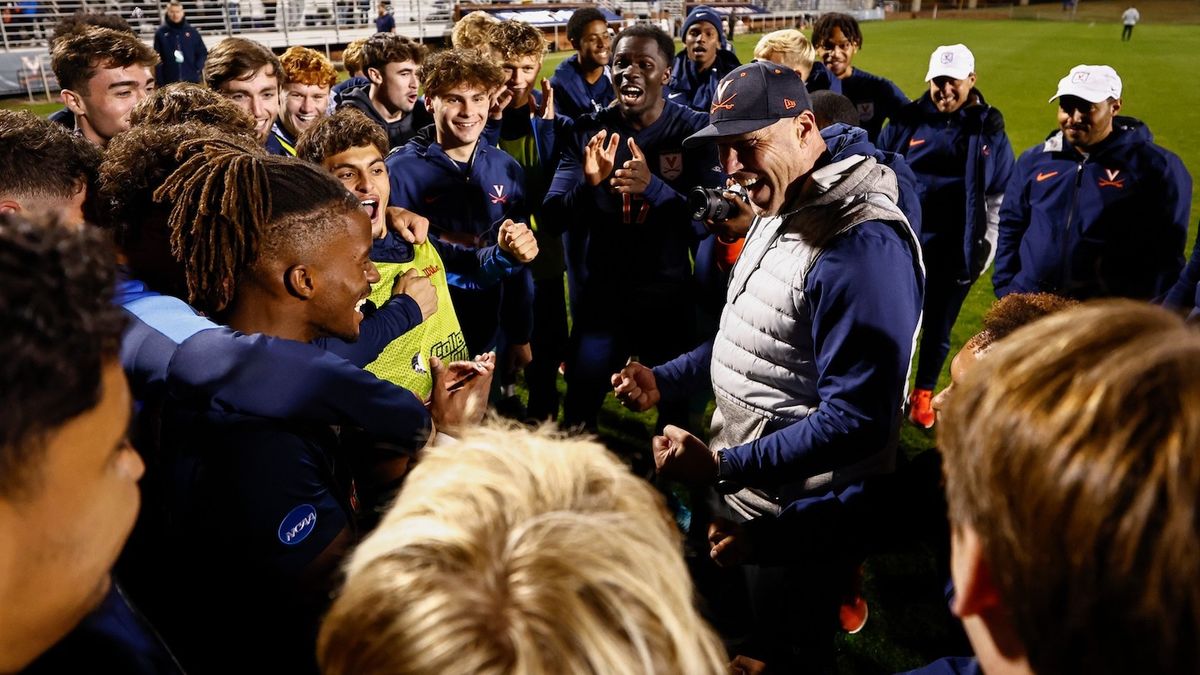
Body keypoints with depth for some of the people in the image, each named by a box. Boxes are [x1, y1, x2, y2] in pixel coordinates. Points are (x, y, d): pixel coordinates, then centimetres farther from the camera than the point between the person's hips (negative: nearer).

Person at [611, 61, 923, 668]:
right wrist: (664, 380, 7)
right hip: (741, 491, 9)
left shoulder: (862, 246, -27)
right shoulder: (776, 211, 6)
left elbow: (857, 420, -29)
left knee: (781, 657, 13)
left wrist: (722, 467, -31)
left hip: (800, 520, -9)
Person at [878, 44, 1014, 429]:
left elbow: (1001, 197, 8)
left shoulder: (989, 131, 2)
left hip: (956, 250, 0)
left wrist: (986, 249, 4)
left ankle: (923, 396, 30)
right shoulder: (907, 121, 0)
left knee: (938, 329, 11)